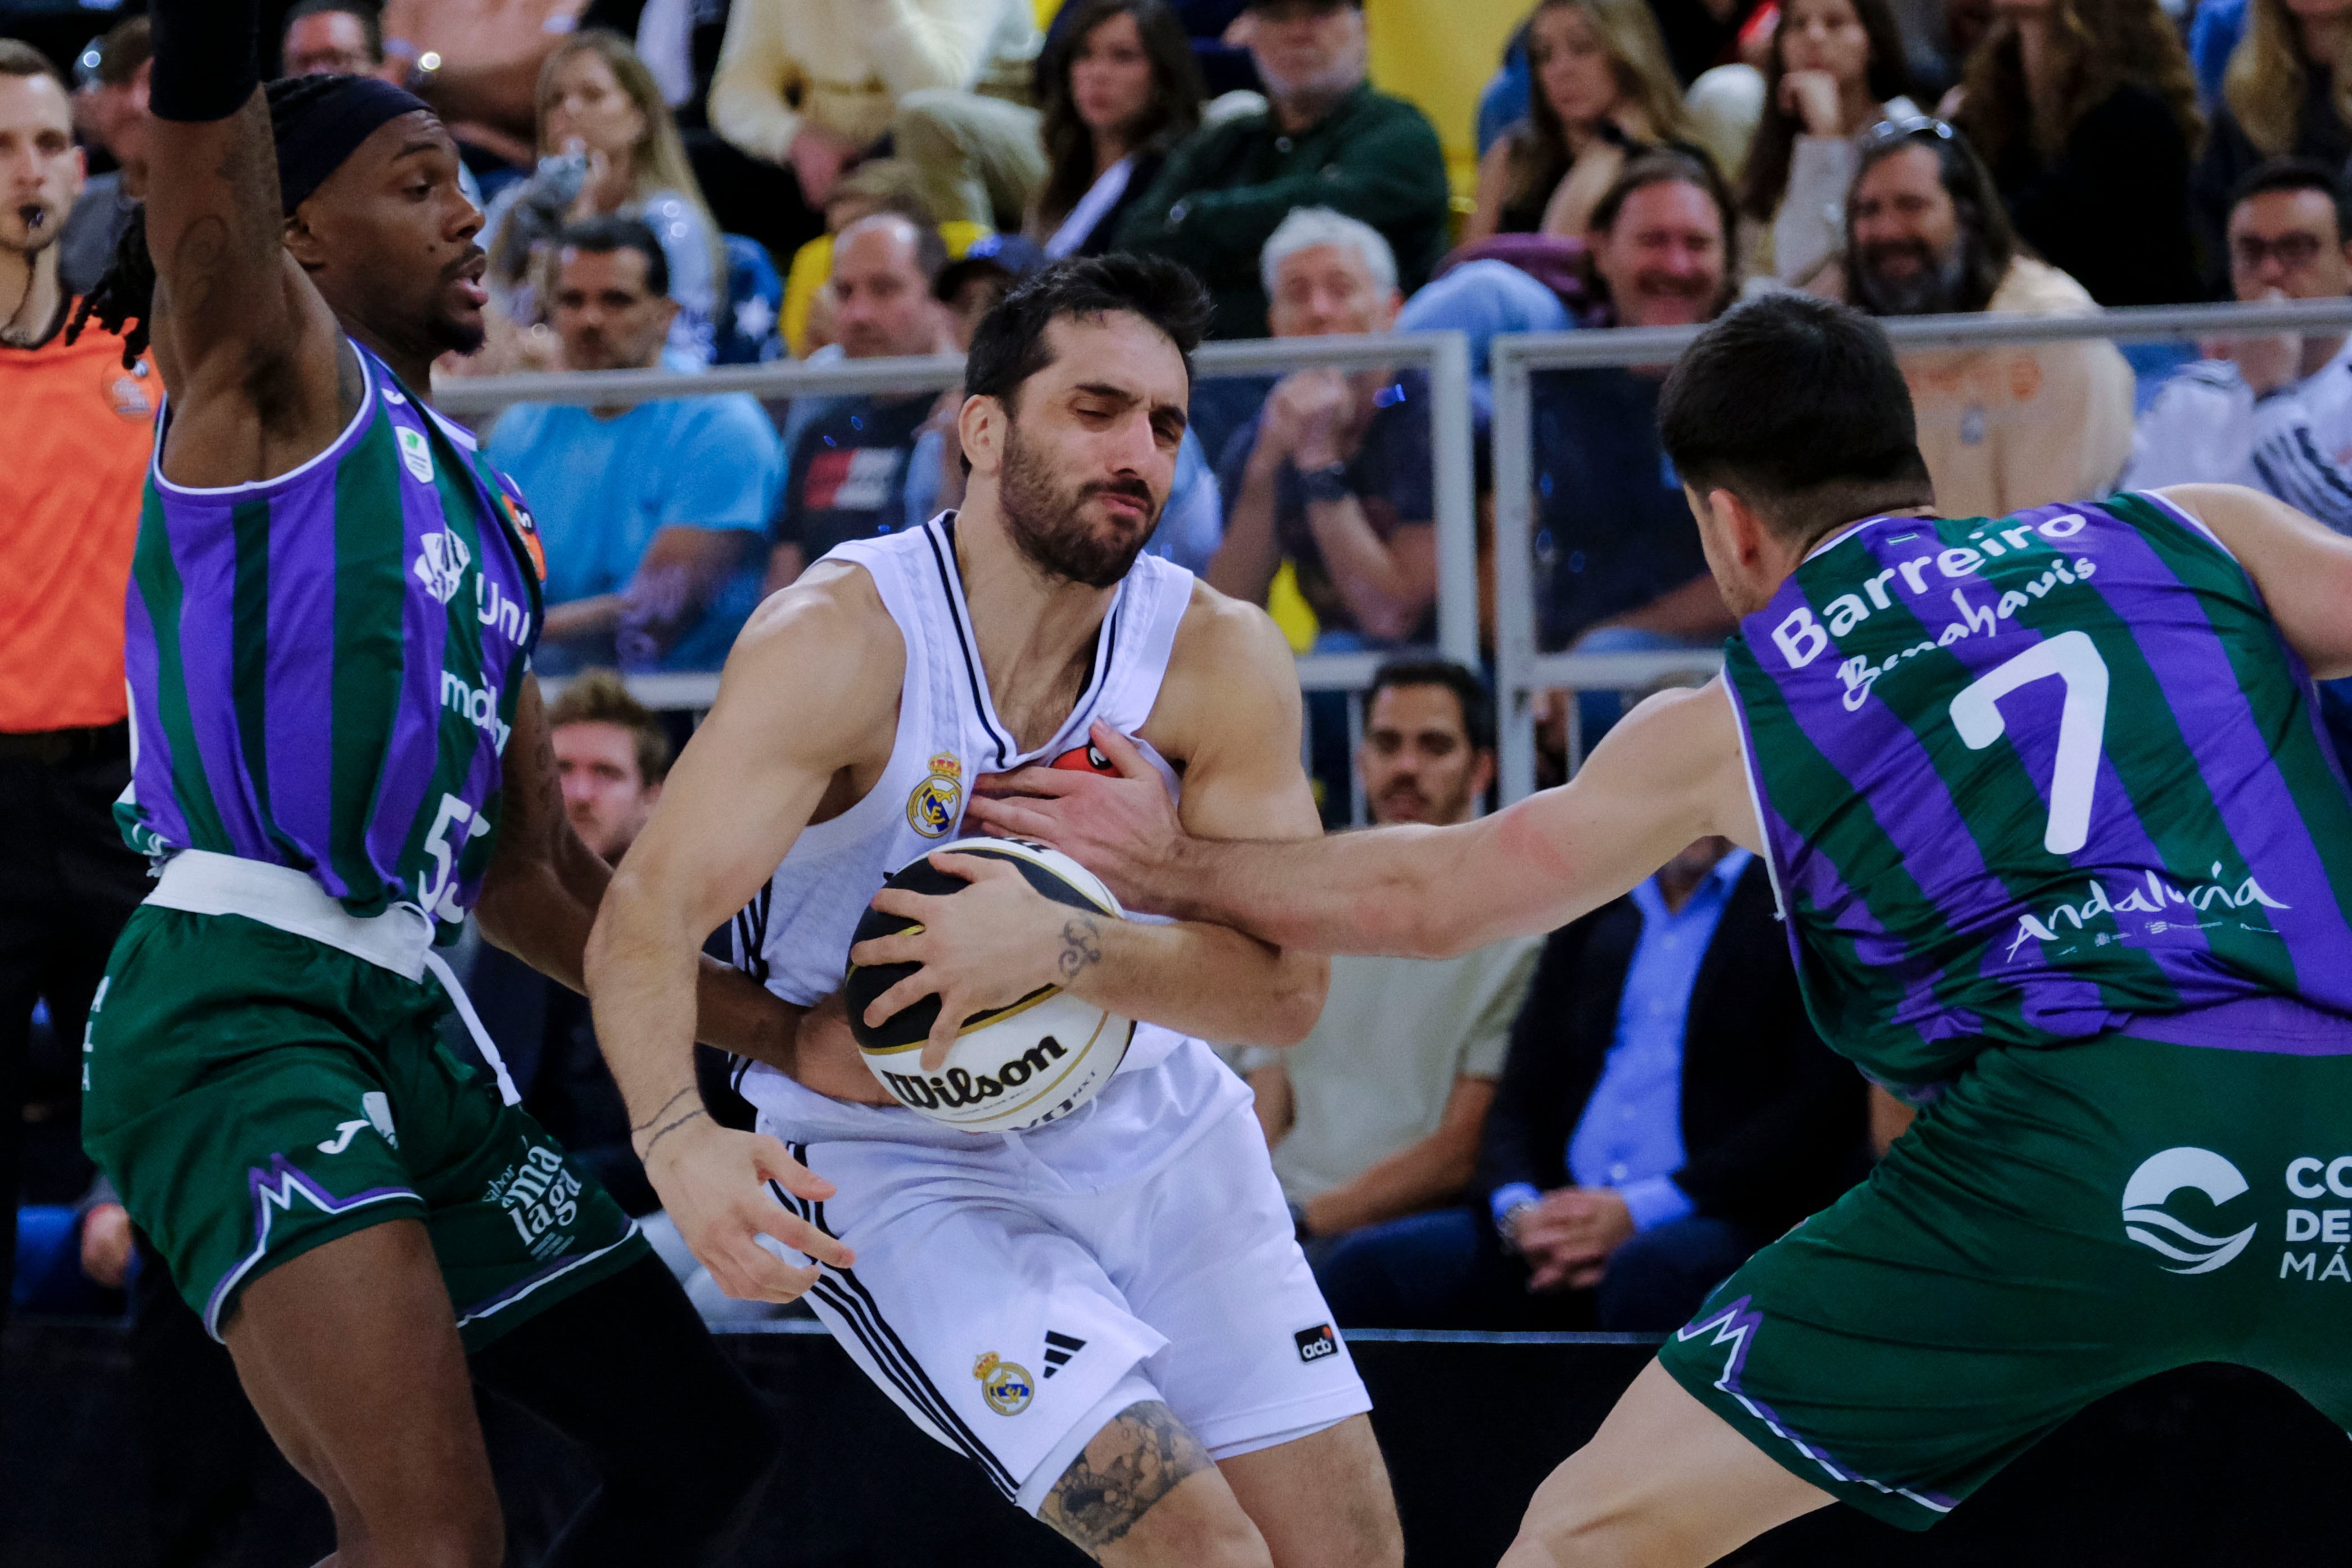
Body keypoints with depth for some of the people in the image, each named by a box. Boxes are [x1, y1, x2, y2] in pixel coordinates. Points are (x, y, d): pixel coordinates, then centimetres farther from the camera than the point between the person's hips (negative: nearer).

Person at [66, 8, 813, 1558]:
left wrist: (787, 1027, 21)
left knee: (703, 1444, 15)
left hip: (406, 1024, 9)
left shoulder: (490, 512, 23)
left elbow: (537, 876, 26)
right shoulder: (270, 371, 2)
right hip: (236, 1005, -9)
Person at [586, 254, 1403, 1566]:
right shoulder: (842, 638, -22)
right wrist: (679, 1136, -50)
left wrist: (1063, 944, -35)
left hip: (1157, 1127, 5)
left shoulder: (1222, 659, -11)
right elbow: (647, 915, -31)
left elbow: (1288, 986, -17)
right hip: (902, 1155, -5)